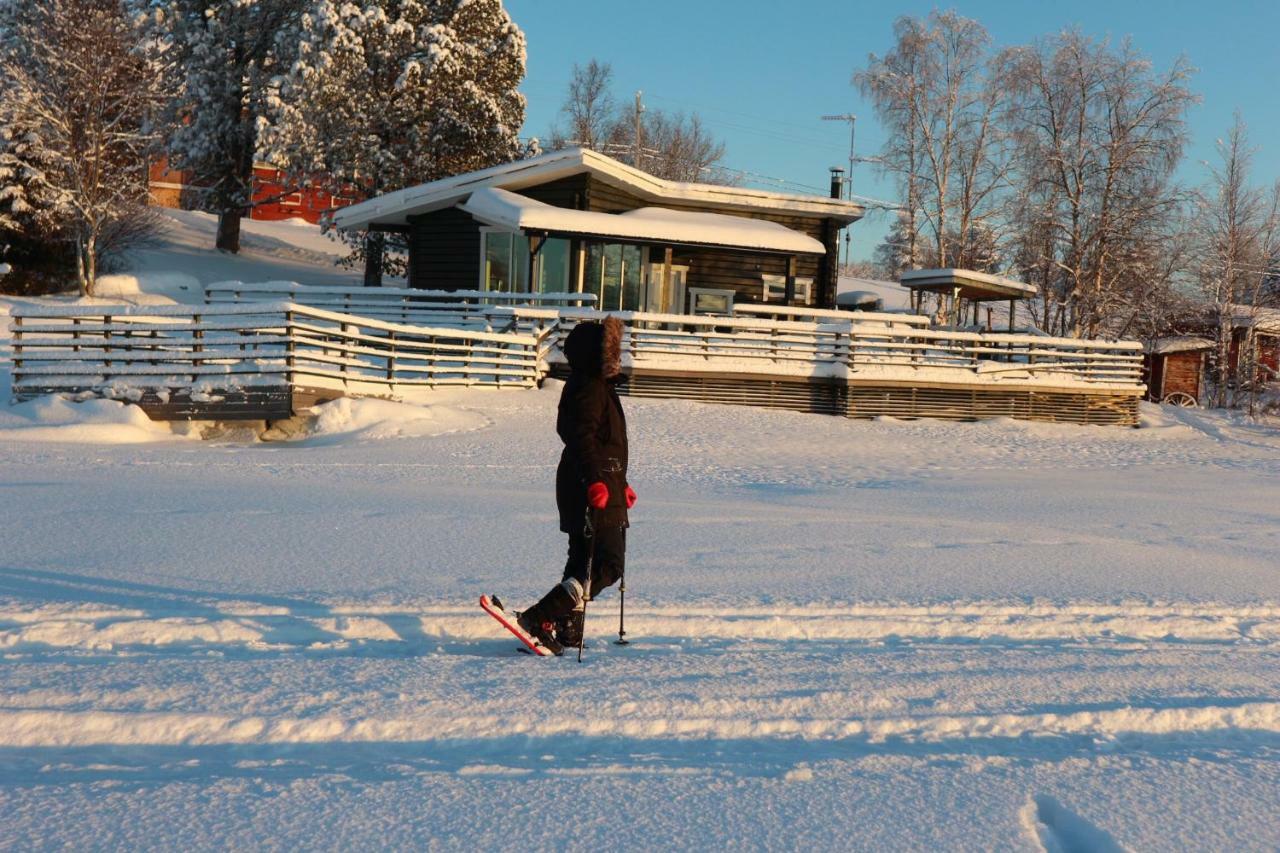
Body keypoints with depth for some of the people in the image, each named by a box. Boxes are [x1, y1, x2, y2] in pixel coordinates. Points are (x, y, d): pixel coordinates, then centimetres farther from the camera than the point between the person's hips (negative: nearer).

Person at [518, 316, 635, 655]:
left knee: (584, 562, 14)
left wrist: (621, 483, 32)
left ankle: (566, 630, 17)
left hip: (602, 487, 11)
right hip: (593, 490, -11)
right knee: (607, 566, -12)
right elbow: (582, 439, -24)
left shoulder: (599, 386, 21)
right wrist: (595, 481, -34)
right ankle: (540, 618, -16)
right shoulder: (588, 387, -12)